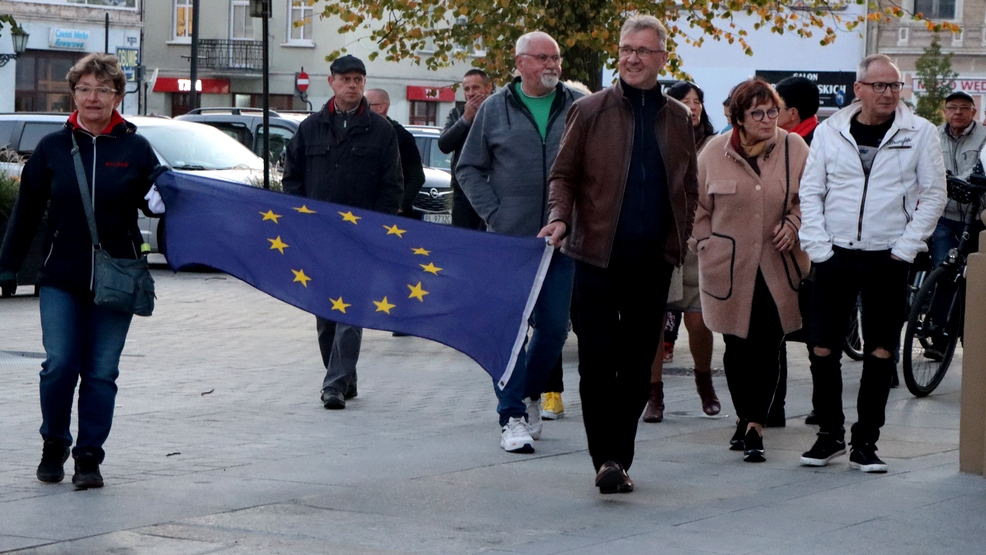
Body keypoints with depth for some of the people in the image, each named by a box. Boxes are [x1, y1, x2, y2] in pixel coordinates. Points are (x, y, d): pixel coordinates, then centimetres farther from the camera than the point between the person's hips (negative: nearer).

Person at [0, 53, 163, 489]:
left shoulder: (135, 149, 2)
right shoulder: (52, 148, 3)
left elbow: (157, 199, 7)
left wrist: (160, 199, -17)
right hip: (61, 278, 0)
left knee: (101, 371, 2)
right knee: (59, 364, -6)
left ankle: (89, 457, 12)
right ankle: (54, 445, 17)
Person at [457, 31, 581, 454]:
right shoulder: (494, 109, 4)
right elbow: (469, 169, 8)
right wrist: (493, 214, -2)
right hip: (509, 239, -1)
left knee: (554, 326, 5)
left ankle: (530, 393, 29)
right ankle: (512, 416, 0)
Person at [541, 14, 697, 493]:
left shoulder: (678, 119, 11)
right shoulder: (590, 111, 3)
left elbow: (688, 188, 18)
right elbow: (564, 174, 4)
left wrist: (681, 239, 6)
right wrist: (560, 217, -13)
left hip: (653, 261, 3)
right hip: (599, 256, -3)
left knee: (637, 366, 6)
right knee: (598, 361, -7)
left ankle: (619, 459, 14)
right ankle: (606, 458, -5)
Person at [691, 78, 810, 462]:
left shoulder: (794, 149, 2)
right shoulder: (715, 153, 1)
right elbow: (698, 207, 10)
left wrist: (793, 225, -6)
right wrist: (705, 245, 3)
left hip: (778, 269, 0)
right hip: (728, 269, 1)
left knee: (767, 348, -8)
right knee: (737, 348, 6)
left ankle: (754, 426, -6)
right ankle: (748, 421, 22)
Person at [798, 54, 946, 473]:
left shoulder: (919, 133, 0)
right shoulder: (830, 131, 4)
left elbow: (933, 195, 1)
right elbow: (811, 191, 6)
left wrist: (906, 247, -7)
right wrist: (817, 246, -3)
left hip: (888, 259, -1)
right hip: (836, 255, 1)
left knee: (881, 353, 2)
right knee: (823, 348, 1)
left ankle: (865, 442, 11)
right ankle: (829, 435, 15)